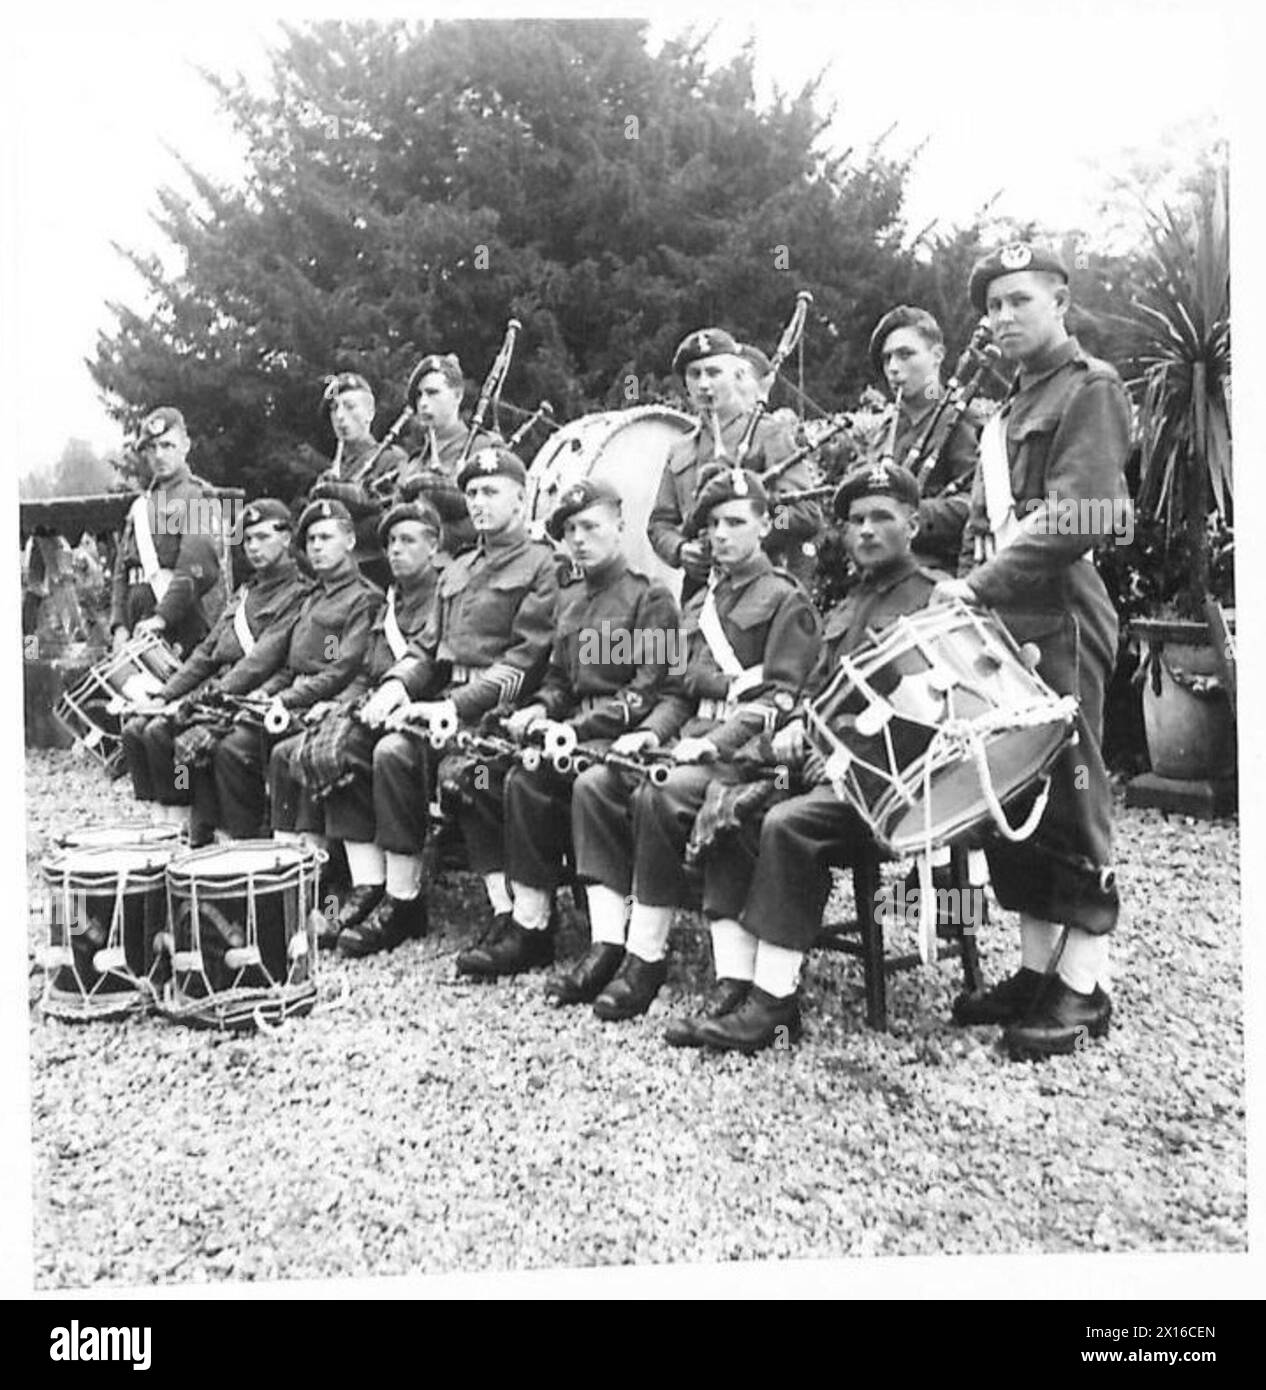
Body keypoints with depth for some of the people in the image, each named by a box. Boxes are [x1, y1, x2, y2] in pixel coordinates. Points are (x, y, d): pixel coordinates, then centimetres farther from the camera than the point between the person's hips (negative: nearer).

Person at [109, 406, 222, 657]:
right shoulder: (139, 506, 20)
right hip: (138, 629, 6)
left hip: (183, 628, -6)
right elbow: (121, 572, 16)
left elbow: (198, 570, -15)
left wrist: (163, 617, -22)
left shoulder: (200, 497, -2)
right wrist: (119, 626, 3)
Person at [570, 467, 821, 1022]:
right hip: (695, 742, 7)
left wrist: (713, 743, -21)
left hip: (747, 750, -7)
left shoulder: (786, 600, -1)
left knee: (659, 797, -32)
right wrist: (651, 732, 1)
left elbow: (780, 699, -10)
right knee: (594, 784, -15)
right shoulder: (699, 604, 23)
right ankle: (609, 944, -16)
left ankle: (647, 957, -21)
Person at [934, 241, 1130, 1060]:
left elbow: (1078, 517, -16)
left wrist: (983, 584, -17)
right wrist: (966, 591, 5)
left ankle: (1085, 990, 6)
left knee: (1072, 799, -3)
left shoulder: (1091, 389, -2)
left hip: (1060, 623, -8)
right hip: (1002, 622, 8)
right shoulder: (1011, 408, 23)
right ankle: (1037, 971, 19)